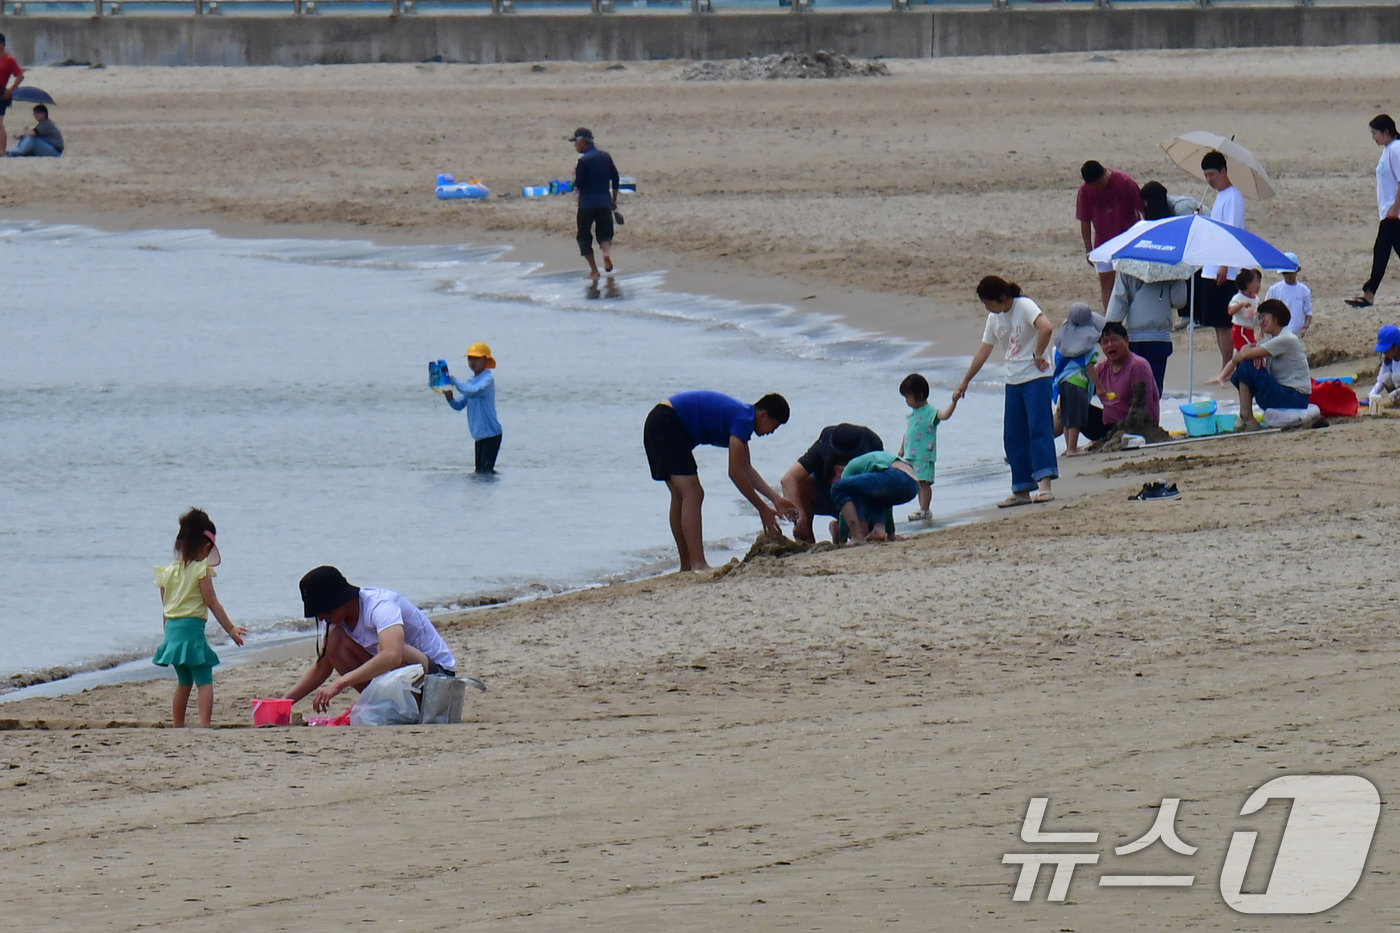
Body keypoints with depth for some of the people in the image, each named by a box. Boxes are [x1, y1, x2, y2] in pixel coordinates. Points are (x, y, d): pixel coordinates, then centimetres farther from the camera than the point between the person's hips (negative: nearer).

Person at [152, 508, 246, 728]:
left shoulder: (167, 572, 10)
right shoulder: (201, 570, -7)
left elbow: (165, 609, 14)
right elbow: (212, 603, -6)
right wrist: (231, 629, 1)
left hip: (171, 628, 6)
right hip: (192, 628, -6)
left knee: (183, 683, 19)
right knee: (205, 681, -5)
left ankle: (178, 727, 21)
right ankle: (205, 725, -17)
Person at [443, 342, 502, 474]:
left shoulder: (487, 379, -13)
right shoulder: (471, 381, 13)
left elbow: (473, 391, -32)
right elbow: (460, 406, 14)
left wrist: (453, 381, -23)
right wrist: (450, 398, -7)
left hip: (490, 434, -9)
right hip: (479, 435, 9)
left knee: (485, 472, -14)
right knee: (479, 472, 12)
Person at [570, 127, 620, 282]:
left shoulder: (584, 160, -12)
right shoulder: (606, 157, 7)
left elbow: (578, 185, -12)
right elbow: (616, 179, 11)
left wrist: (575, 174, 8)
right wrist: (614, 200, 20)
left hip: (587, 204, -5)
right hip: (604, 202, 5)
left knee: (584, 236, 8)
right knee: (604, 233, 11)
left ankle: (594, 271, 6)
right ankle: (607, 252, -22)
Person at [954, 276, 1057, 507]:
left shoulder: (1024, 307, -12)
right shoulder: (994, 318, 11)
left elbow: (1046, 328, -29)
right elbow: (983, 351, 18)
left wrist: (1038, 356, -19)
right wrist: (964, 383, 21)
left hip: (1036, 377, -8)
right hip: (1013, 381, 8)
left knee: (1039, 428, -15)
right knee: (1013, 437, 6)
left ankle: (1045, 485, -22)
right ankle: (1021, 491, 10)